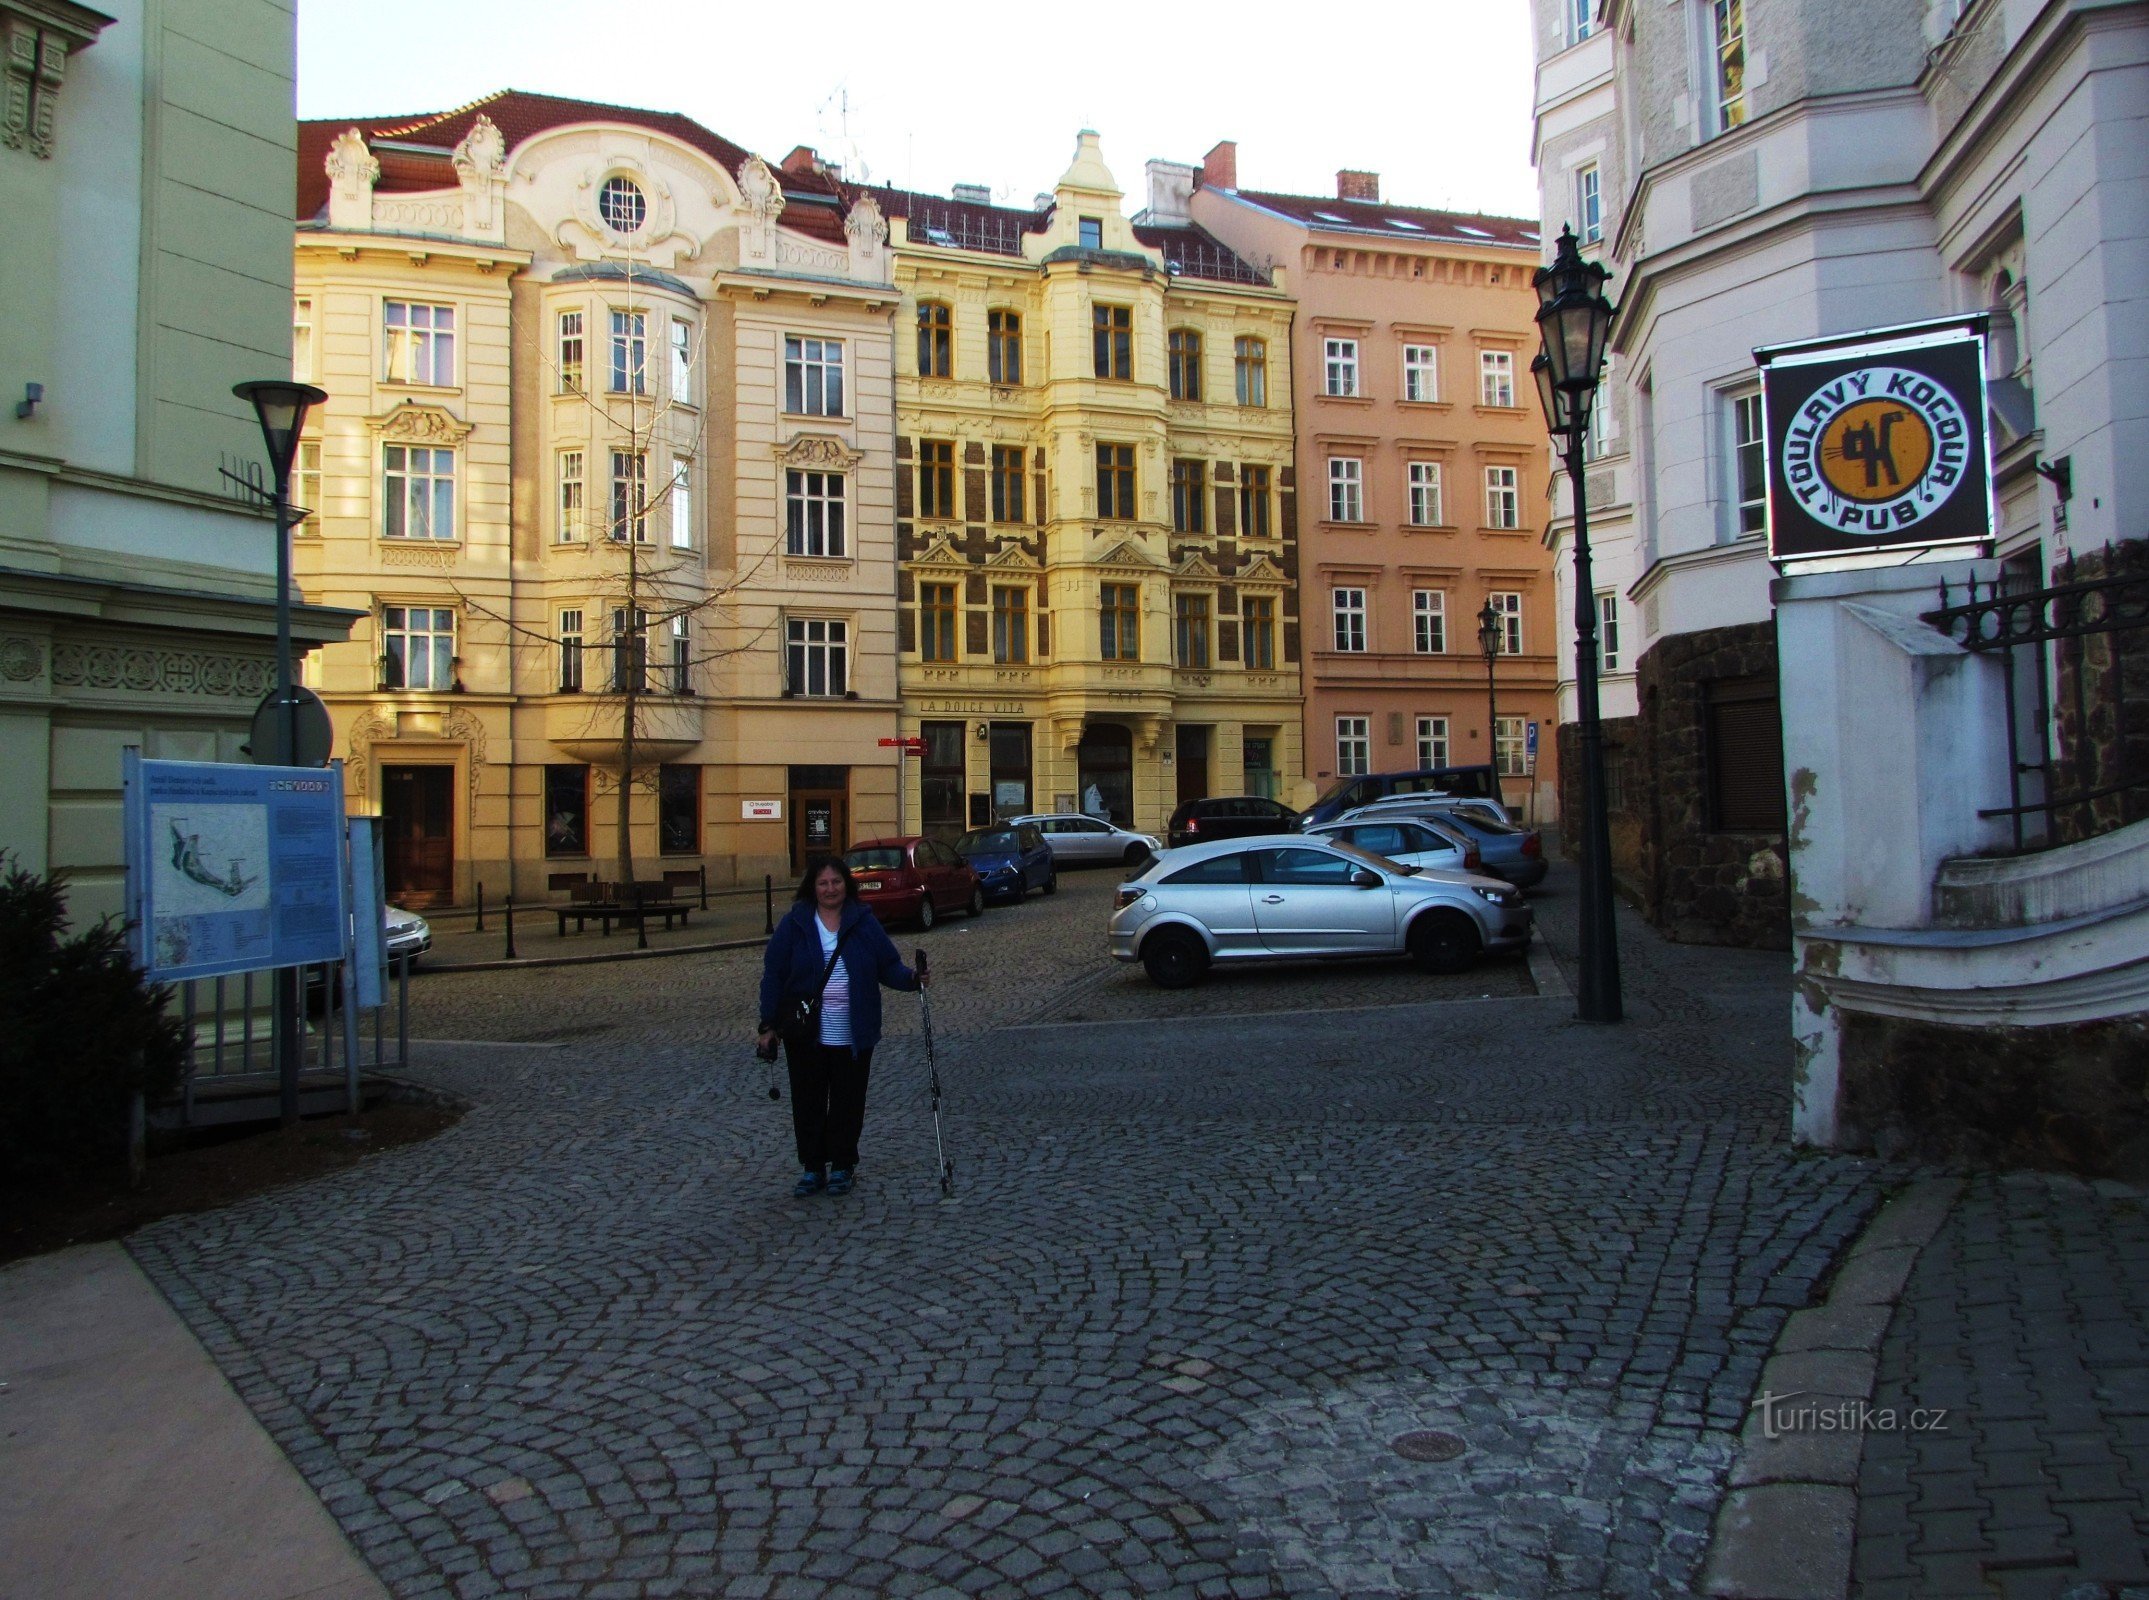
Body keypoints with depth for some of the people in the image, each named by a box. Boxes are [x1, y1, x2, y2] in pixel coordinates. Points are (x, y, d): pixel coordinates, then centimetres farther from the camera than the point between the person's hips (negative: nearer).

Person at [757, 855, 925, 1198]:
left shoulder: (864, 922, 2)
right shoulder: (794, 924, 0)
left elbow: (888, 965, 2)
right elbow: (773, 974, 0)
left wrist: (911, 978, -20)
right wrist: (768, 1025, -4)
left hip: (853, 1036, 0)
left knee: (848, 1102, 8)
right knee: (807, 1102, 8)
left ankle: (842, 1167, 22)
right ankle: (812, 1168, 21)